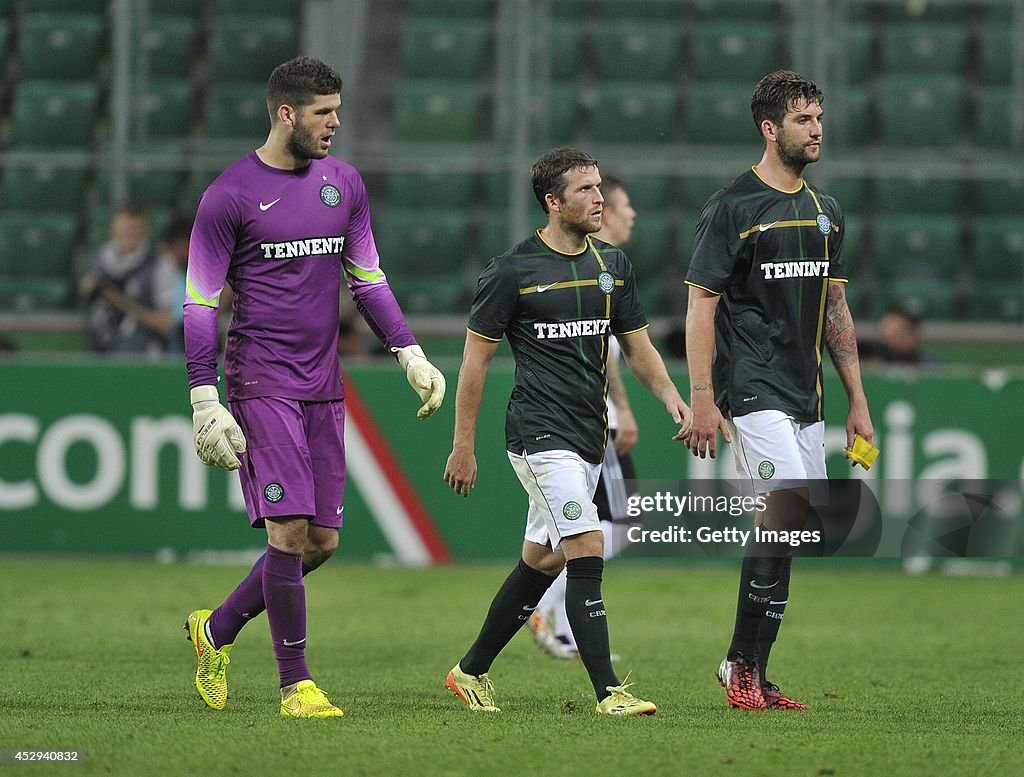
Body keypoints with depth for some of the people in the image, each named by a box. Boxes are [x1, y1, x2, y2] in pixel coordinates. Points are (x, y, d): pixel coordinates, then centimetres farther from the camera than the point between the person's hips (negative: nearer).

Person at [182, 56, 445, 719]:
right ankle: (297, 684, -6)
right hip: (260, 381, -6)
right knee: (290, 527, -14)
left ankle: (217, 629, 26)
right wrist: (205, 401, -12)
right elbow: (199, 303, -5)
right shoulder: (230, 196, -7)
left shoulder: (344, 183, 9)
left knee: (321, 541, 5)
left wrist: (410, 352, 6)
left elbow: (368, 279, 18)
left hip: (322, 384, 6)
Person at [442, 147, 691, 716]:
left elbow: (637, 346, 16)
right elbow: (476, 357, -3)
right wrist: (463, 445, -3)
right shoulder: (512, 271, -8)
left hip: (589, 434, 7)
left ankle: (472, 670, 27)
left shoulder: (612, 264, 10)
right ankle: (608, 691, -16)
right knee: (587, 552, -16)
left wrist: (671, 396, -3)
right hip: (540, 432, -7)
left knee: (542, 560, 13)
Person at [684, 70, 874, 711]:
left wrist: (858, 400, 15)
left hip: (805, 396, 7)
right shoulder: (733, 208, -6)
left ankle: (748, 670, 11)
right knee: (789, 506, -20)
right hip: (752, 389, -7)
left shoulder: (827, 212, 15)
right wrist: (702, 399, -14)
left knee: (786, 530, 4)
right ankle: (745, 664, -12)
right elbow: (702, 304, -7)